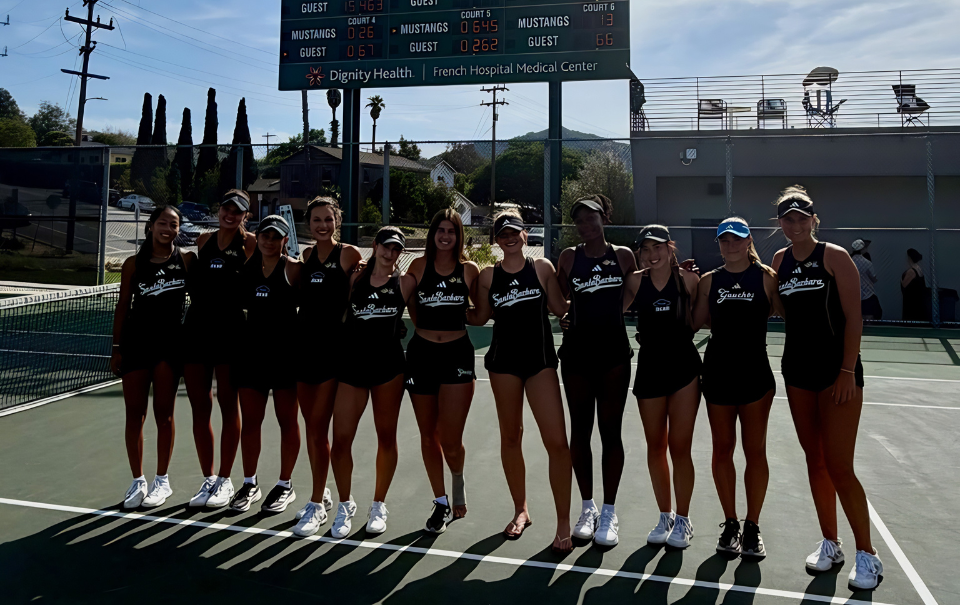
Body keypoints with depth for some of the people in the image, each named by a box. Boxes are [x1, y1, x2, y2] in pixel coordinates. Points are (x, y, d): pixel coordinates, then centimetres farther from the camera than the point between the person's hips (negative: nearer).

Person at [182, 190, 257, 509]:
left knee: (228, 407, 4)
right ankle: (208, 479, 21)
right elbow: (195, 282, 19)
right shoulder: (203, 240, 14)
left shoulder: (249, 243, 0)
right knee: (199, 408, 8)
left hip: (230, 330, -5)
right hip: (196, 326, 5)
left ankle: (225, 480, 16)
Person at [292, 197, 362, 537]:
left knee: (318, 429, -4)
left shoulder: (348, 254, -5)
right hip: (304, 343, 6)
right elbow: (303, 298, 15)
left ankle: (316, 506, 8)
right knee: (311, 426, 12)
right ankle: (322, 494, 28)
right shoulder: (307, 256, 11)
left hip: (332, 347, -6)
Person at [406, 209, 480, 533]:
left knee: (450, 439, -7)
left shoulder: (470, 270, 1)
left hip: (457, 354, -2)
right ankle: (441, 502, 28)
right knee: (428, 434, 10)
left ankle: (458, 480, 29)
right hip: (421, 352, 2)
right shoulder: (419, 265, 4)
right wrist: (426, 327, -1)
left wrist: (462, 315, -8)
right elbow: (411, 308, 12)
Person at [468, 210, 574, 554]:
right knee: (510, 436, 12)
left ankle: (564, 523, 3)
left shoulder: (542, 267, 2)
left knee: (557, 441, -9)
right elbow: (480, 317, 10)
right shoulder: (488, 276, 5)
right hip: (504, 360, 2)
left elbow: (560, 309, 5)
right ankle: (520, 511, 30)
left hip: (541, 359, -2)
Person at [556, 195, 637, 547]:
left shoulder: (623, 256, 3)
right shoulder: (569, 257, 4)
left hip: (614, 351, -1)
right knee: (579, 431, 7)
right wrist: (565, 317, -10)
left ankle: (609, 512, 17)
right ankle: (587, 507, 23)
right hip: (577, 351, 1)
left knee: (611, 432, 4)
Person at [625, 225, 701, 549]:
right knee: (655, 446, 12)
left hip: (684, 367, -2)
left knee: (679, 447, 1)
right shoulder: (635, 281, 1)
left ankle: (682, 519, 19)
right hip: (649, 367, 3)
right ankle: (665, 516, 29)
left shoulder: (688, 279, -4)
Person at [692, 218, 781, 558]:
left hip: (755, 374, -2)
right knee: (722, 449, 8)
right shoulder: (709, 281, 7)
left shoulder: (766, 277, -1)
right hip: (717, 373, 2)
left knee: (755, 450, 4)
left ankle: (752, 527, 19)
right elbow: (695, 323, 7)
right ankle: (730, 523, 22)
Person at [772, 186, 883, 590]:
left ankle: (867, 555, 11)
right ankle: (830, 544, 24)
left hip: (837, 370, -5)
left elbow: (853, 318, -11)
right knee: (814, 459, 11)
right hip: (797, 368, 6)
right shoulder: (779, 261, 7)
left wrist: (847, 371, -16)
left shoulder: (834, 256, -8)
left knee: (839, 466, -6)